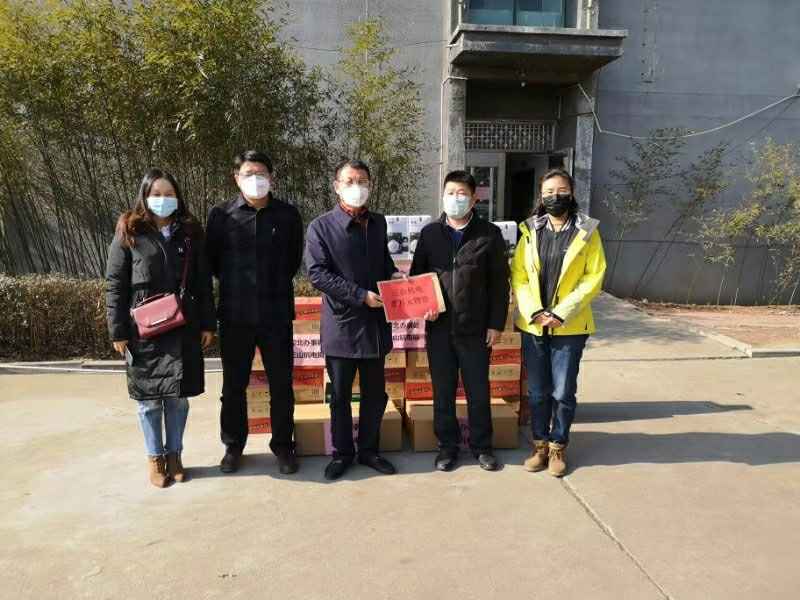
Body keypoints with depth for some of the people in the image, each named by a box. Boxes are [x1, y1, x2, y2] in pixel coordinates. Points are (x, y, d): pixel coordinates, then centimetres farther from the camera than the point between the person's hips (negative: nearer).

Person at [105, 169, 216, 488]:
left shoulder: (190, 232, 5)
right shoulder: (128, 233, -1)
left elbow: (203, 282, 6)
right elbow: (114, 285, -2)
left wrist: (207, 324, 3)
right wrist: (118, 331, -6)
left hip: (183, 328, 2)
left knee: (178, 395, 8)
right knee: (149, 397, 8)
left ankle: (174, 454, 25)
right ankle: (154, 456, 24)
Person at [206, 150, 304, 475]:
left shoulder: (288, 214, 1)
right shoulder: (220, 214, -1)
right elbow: (212, 261, 8)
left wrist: (276, 285, 11)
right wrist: (235, 283, 10)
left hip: (277, 314, 0)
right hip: (235, 315, 0)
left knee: (281, 384, 8)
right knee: (233, 385, 11)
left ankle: (283, 445, 25)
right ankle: (233, 445, 29)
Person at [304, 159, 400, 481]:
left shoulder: (378, 222, 9)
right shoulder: (321, 227, -7)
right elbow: (317, 273, -14)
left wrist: (393, 276, -1)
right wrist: (361, 295, -18)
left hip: (375, 323, 5)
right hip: (341, 324, -4)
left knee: (375, 394, 13)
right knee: (340, 396, 9)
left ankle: (369, 449, 30)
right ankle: (342, 453, 25)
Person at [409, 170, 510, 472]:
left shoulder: (489, 234, -2)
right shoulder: (430, 233, 5)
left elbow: (499, 283, -1)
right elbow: (416, 275, 10)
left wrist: (496, 323, -4)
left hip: (475, 328, -2)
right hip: (438, 326, 2)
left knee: (478, 391, 10)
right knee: (443, 391, 11)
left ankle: (481, 446, 27)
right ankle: (447, 445, 27)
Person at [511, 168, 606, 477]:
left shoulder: (587, 231, -1)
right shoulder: (530, 231, 6)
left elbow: (594, 277, -6)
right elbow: (518, 275, 3)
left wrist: (562, 313, -14)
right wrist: (533, 311, -11)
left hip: (570, 327, -2)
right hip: (532, 325, 2)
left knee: (563, 393, 4)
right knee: (537, 392, 11)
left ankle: (558, 447, 22)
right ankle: (540, 444, 26)